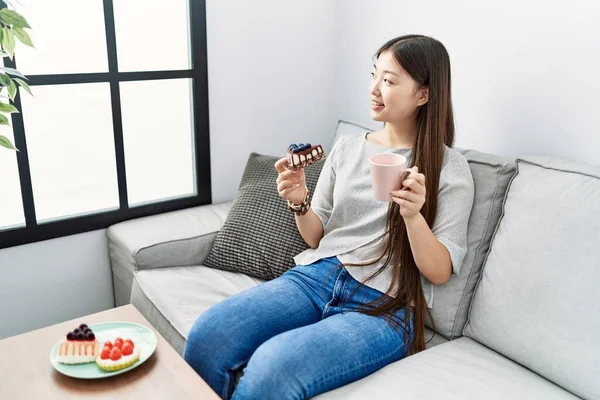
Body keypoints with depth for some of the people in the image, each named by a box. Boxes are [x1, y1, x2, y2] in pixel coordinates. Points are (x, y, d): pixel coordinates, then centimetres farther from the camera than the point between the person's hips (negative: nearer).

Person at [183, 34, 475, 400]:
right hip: (316, 276, 4)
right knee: (207, 336, -23)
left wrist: (413, 215, -20)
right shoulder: (347, 147, 12)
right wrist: (299, 203, -6)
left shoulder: (451, 168, 0)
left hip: (385, 306, -3)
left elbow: (440, 272, -3)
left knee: (272, 368, -30)